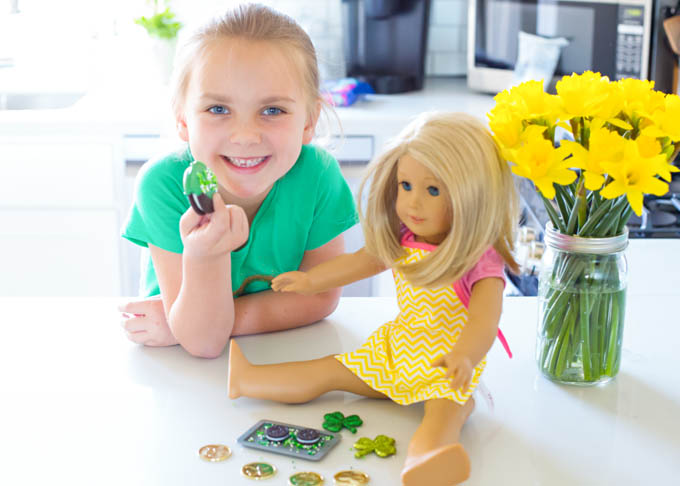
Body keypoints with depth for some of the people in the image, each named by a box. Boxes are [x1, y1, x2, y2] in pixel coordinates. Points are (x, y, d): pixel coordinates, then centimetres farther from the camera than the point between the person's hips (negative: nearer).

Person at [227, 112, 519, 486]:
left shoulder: (481, 260, -20)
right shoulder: (402, 240, 1)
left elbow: (484, 321, -34)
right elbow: (363, 261, 19)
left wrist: (464, 356, -55)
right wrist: (311, 280, 19)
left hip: (444, 360, -7)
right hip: (398, 344, 7)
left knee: (444, 409, -38)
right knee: (328, 371, 4)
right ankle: (242, 379, 3)